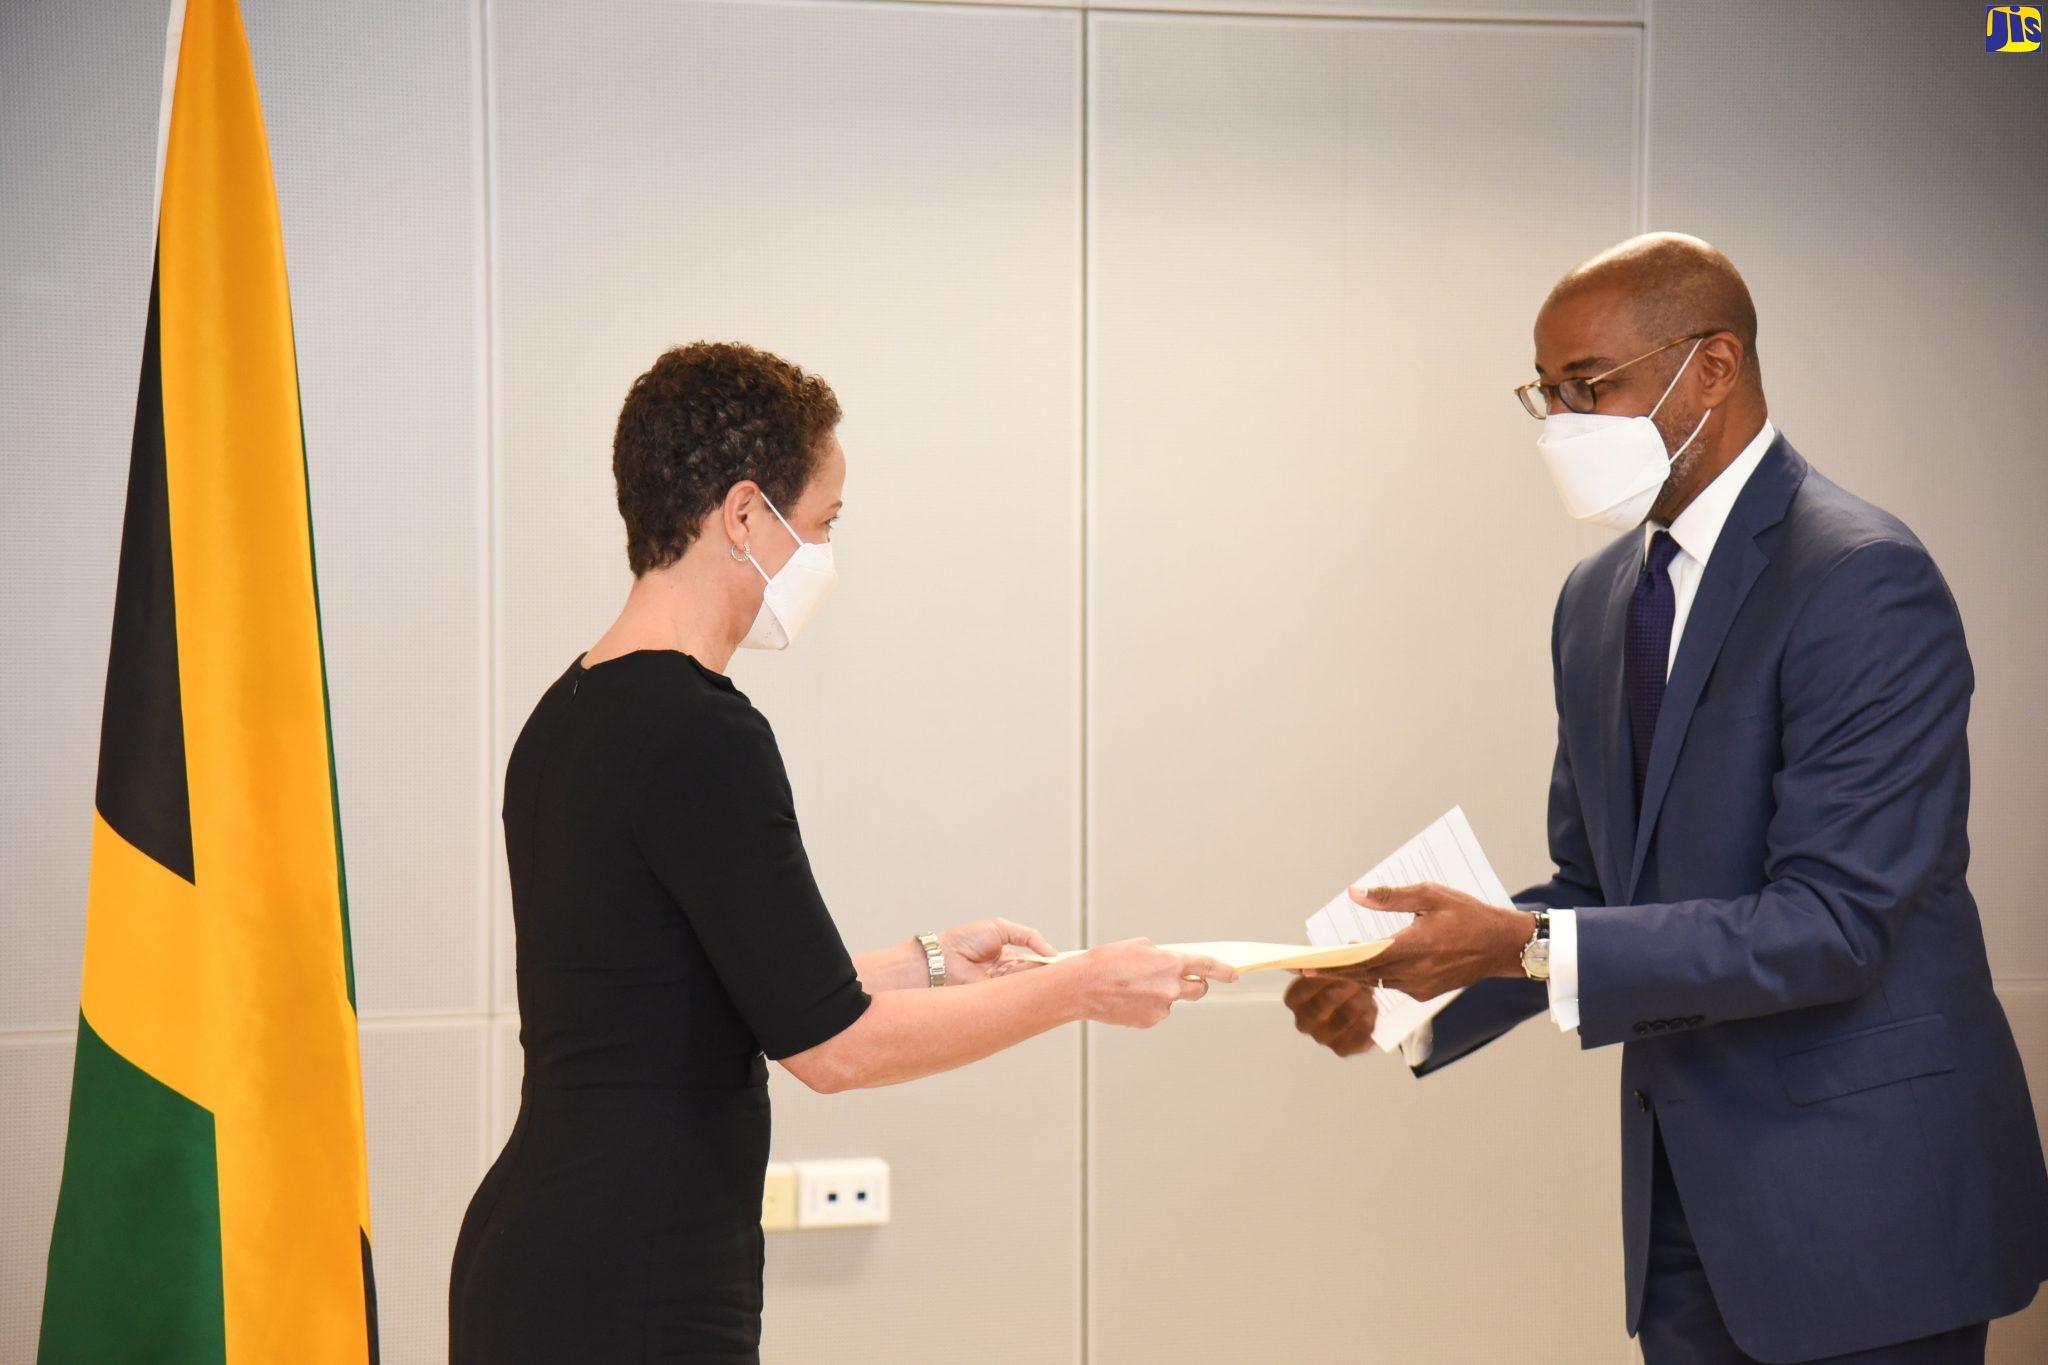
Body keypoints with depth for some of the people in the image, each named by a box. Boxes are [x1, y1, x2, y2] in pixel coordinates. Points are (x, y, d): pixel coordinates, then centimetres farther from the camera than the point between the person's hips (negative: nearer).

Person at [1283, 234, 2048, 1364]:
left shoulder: (1862, 581, -16)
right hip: (1687, 1187, 7)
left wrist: (1526, 946, -25)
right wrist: (1413, 992, -3)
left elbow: (1830, 924, -22)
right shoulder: (1599, 598, 10)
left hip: (1862, 1194, -7)